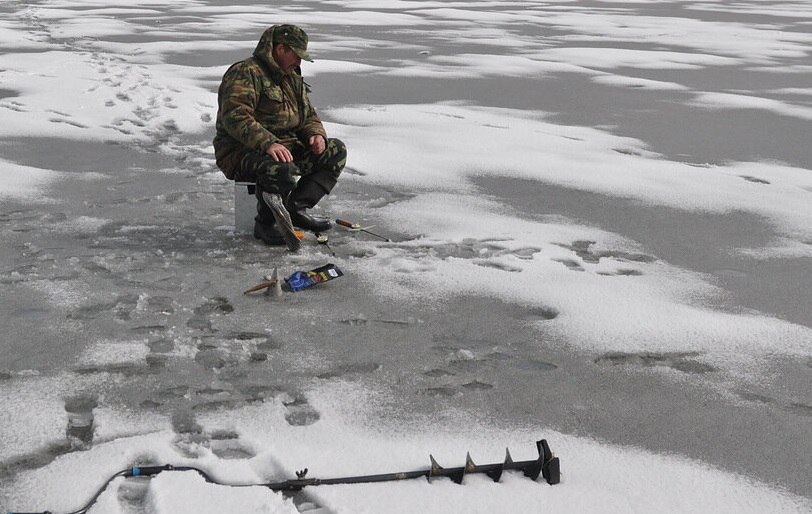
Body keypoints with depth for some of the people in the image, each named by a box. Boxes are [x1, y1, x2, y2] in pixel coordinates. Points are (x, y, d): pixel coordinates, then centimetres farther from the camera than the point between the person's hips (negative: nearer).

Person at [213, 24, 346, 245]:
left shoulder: (293, 78, 18)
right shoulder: (245, 73, -12)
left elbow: (308, 115, 23)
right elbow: (235, 117, -26)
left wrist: (316, 134, -1)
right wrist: (267, 143, -37)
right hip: (242, 152, -9)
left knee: (336, 150, -4)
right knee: (280, 169, -40)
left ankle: (297, 207, -8)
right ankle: (265, 223, -15)